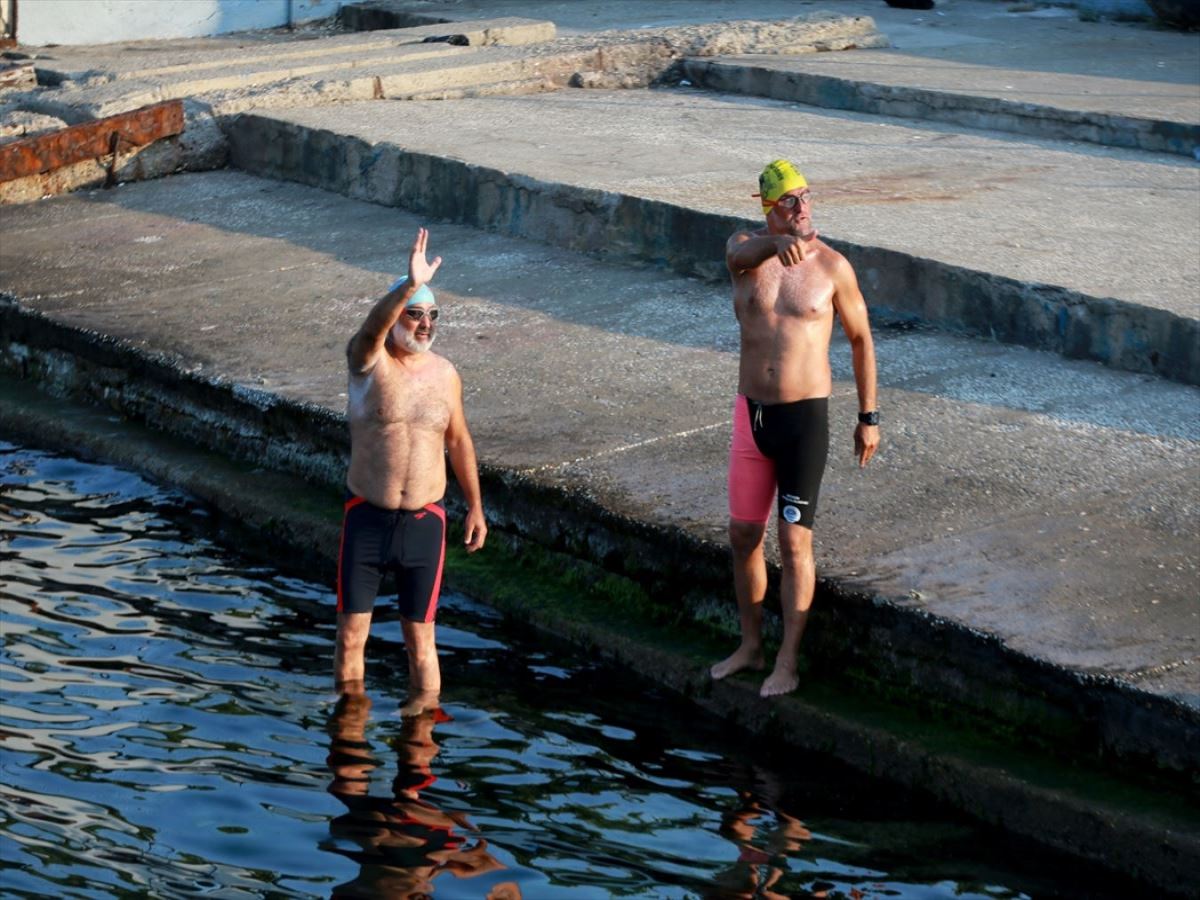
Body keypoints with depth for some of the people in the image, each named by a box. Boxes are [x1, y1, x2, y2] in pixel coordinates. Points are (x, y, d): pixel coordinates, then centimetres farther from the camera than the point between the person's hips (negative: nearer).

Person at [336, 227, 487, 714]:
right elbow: (373, 325, -33)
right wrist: (410, 285, -51)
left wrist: (476, 506, 17)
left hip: (424, 522, 2)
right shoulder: (367, 360, -9)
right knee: (350, 637, 4)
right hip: (366, 518, -2)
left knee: (420, 641, 6)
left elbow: (458, 440, 16)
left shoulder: (445, 373, 3)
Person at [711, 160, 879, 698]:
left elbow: (861, 339, 6)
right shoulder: (746, 249, -1)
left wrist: (869, 417, 5)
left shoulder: (832, 266, -5)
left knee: (794, 541, -3)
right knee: (744, 535, 12)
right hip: (751, 413, 4)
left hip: (806, 415, -3)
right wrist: (777, 244, -52)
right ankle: (750, 645, 29)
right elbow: (741, 255, -28)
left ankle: (787, 663, 4)